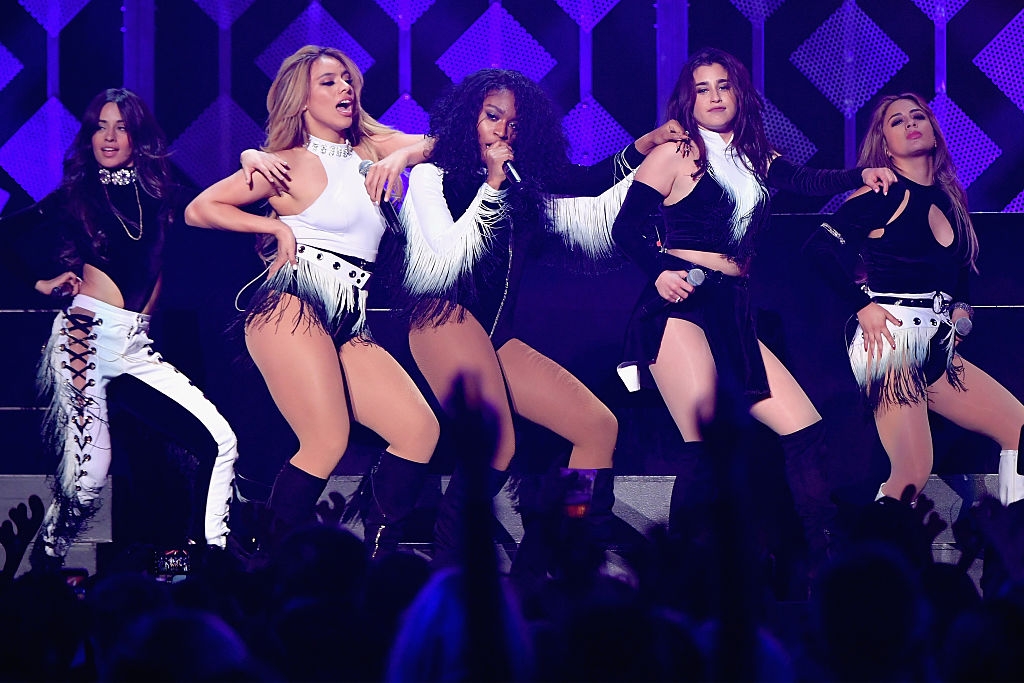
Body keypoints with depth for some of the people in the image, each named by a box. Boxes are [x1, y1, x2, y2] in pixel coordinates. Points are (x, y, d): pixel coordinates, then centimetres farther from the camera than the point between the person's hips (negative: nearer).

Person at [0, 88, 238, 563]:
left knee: (220, 441, -11)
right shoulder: (76, 196, 9)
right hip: (87, 333, -3)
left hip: (136, 346, 3)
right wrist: (42, 281, 5)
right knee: (85, 478, -10)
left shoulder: (161, 194, 15)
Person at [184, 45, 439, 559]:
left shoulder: (372, 150, 20)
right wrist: (278, 227, 0)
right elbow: (199, 209, 3)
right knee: (328, 441, -24)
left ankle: (378, 559, -4)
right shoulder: (291, 164, 5)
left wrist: (405, 154, -1)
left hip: (350, 326, 7)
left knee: (421, 429, -10)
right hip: (294, 305, -7)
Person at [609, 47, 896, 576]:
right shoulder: (676, 154, 5)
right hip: (680, 304, -6)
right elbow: (626, 227, 0)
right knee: (703, 450, -18)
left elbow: (809, 182, 10)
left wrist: (861, 175, -7)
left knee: (806, 432, -4)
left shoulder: (755, 157, 22)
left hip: (733, 313, 6)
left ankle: (824, 563, 1)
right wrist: (659, 271, -17)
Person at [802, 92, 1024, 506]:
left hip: (938, 348, 8)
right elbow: (819, 247, -13)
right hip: (892, 337, -8)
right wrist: (862, 307, -14)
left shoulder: (949, 200, 18)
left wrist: (961, 310, 9)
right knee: (912, 476, -19)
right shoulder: (884, 195, -3)